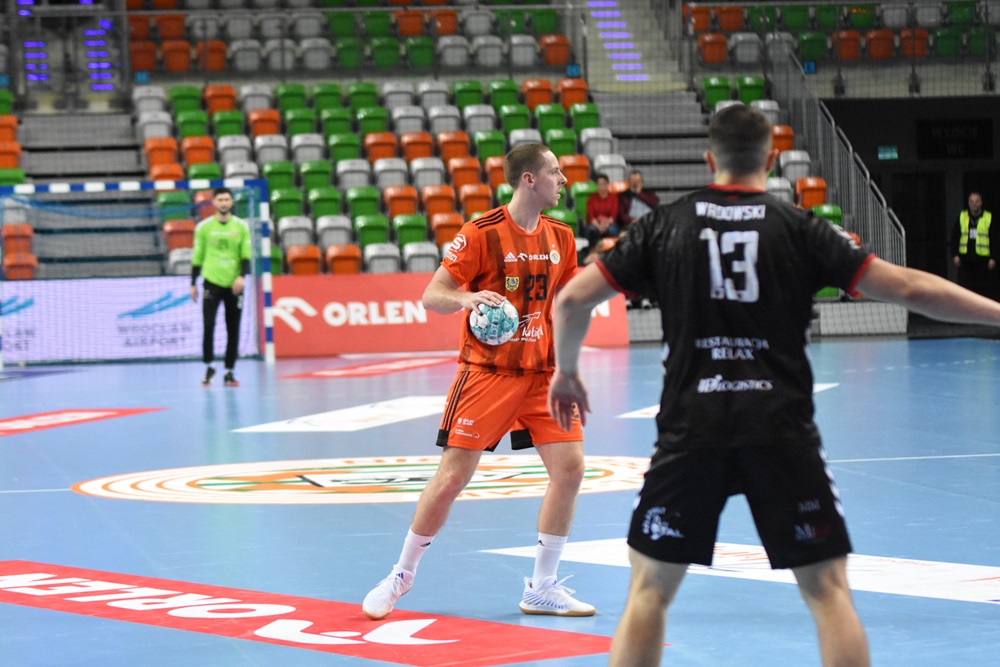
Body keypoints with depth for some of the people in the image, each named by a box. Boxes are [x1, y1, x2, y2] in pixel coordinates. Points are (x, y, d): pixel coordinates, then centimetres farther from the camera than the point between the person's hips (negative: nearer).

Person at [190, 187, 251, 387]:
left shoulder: (241, 226, 4)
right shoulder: (203, 227, 4)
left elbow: (247, 255, 1)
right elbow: (197, 257, 8)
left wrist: (242, 276, -15)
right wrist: (193, 284, 7)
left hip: (234, 285, 1)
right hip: (211, 281, -1)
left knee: (233, 331, 3)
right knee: (208, 325, -12)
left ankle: (229, 372, 11)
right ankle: (208, 367, 3)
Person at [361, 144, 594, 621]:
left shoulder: (560, 238, 7)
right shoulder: (481, 233, -11)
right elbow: (431, 296, -11)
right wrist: (465, 299, -32)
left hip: (541, 374, 5)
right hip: (487, 372, -5)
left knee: (569, 467, -6)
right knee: (452, 476, -6)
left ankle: (542, 587, 5)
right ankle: (401, 574, 13)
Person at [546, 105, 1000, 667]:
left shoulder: (665, 225, 8)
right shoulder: (799, 227, 3)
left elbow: (573, 299, 7)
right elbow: (908, 288, -2)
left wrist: (566, 371, 25)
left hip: (691, 428, 1)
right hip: (781, 428, -1)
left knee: (650, 588, 12)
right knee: (828, 589, 5)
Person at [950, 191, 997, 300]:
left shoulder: (989, 218, 2)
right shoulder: (962, 217, 8)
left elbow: (994, 240, 2)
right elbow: (955, 237, 10)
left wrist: (993, 258, -5)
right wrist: (955, 255, 1)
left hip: (983, 259, -2)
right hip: (965, 258, 2)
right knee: (965, 286, 3)